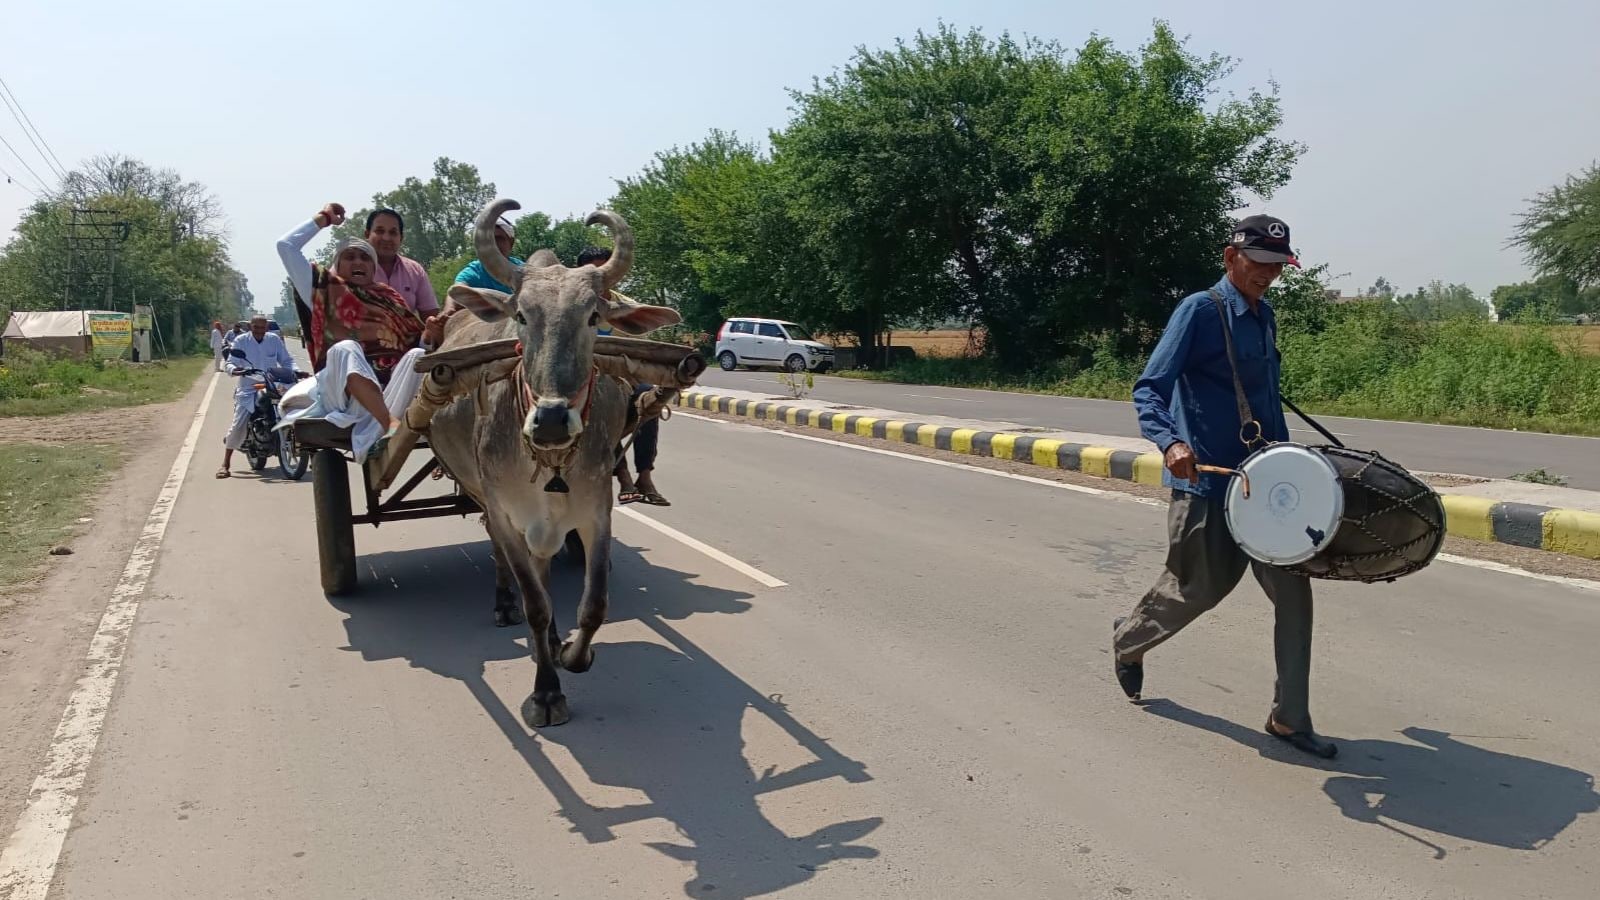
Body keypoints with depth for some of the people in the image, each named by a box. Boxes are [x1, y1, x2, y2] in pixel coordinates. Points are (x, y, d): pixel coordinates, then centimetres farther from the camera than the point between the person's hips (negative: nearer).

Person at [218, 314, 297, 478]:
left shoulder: (274, 340, 6)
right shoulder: (241, 341, 1)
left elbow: (286, 360, 10)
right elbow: (230, 362, -2)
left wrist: (295, 371, -11)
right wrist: (234, 370, -26)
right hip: (249, 388, -2)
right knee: (238, 425, -10)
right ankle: (226, 464, -2)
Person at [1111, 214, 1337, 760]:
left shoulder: (1264, 315, 13)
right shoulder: (1200, 311, -11)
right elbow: (1149, 388, -20)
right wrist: (1170, 443, -37)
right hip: (1204, 477, -7)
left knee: (1292, 588, 1)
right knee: (1200, 587, 5)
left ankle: (1289, 719, 11)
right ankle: (1129, 640, 37)